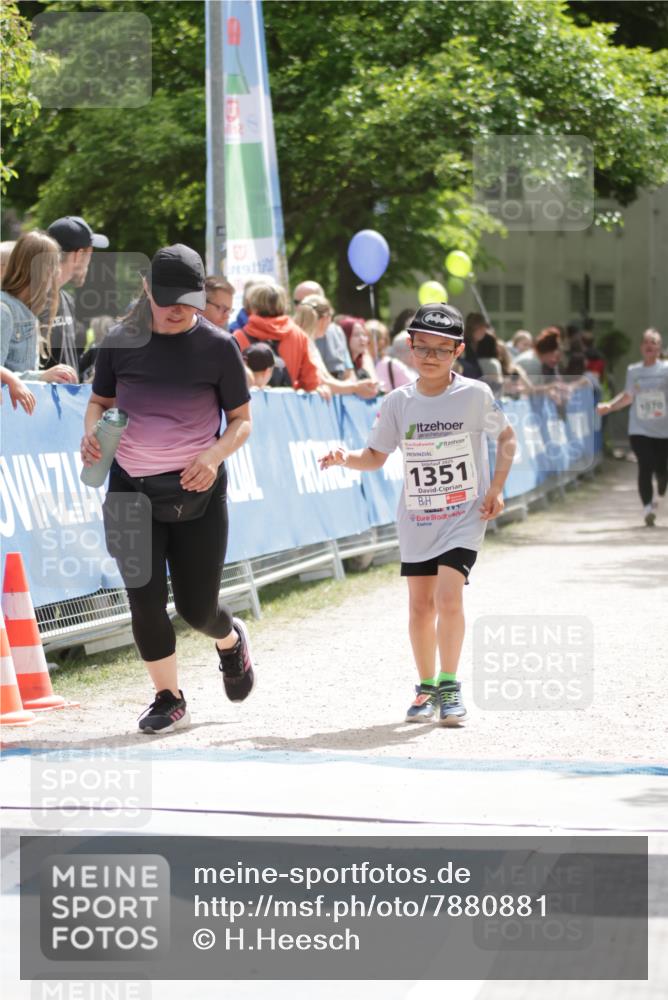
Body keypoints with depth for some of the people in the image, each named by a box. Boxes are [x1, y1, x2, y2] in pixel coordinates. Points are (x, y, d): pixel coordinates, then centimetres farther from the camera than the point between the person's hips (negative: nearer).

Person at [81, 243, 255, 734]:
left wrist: (214, 455, -19)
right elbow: (99, 402, 12)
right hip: (131, 489, 1)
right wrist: (93, 432, -11)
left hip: (198, 491, -1)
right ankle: (169, 699, 13)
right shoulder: (121, 341, -1)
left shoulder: (218, 346, -6)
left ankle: (231, 639, 40)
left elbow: (241, 420, 1)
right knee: (145, 600, -6)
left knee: (196, 606, 4)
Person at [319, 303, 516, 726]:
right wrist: (346, 457, -15)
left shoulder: (475, 395, -8)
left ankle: (449, 686, -5)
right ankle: (426, 687, 24)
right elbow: (376, 457, 5)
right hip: (416, 518, 3)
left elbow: (506, 438, 6)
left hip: (464, 517, -3)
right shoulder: (399, 402, -1)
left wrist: (496, 489, -3)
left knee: (448, 596, -18)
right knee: (420, 604, 6)